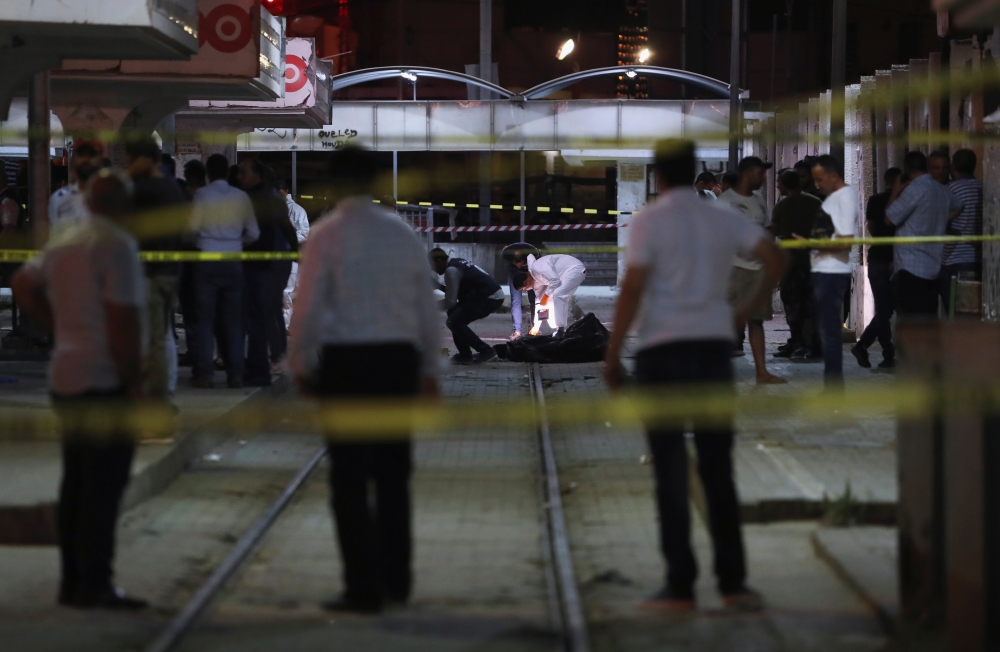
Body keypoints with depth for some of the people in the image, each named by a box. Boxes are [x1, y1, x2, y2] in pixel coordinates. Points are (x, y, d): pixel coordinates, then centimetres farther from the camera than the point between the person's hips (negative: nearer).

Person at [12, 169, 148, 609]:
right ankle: (94, 585, -6)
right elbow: (122, 317, -19)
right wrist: (133, 380, -14)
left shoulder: (62, 242, 13)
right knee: (103, 486, -6)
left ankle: (73, 582, 17)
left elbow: (24, 285, 24)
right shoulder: (116, 244, -14)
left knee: (76, 484, 13)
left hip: (65, 376, 9)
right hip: (106, 381, -9)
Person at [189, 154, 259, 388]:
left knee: (205, 318, 1)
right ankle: (235, 374, 5)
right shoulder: (241, 197, 5)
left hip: (208, 261, -2)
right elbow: (253, 233, 5)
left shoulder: (202, 194, -4)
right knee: (233, 319, 7)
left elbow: (193, 226, -7)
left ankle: (204, 373, -3)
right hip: (233, 262, 2)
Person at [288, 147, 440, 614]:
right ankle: (397, 581, 20)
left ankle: (364, 588, 0)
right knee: (394, 475, 14)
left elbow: (308, 308, -8)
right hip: (398, 359, 4)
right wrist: (429, 369, 18)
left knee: (350, 479, 0)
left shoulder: (326, 235, -7)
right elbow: (427, 308, 9)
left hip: (345, 362, -4)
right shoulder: (403, 234, 5)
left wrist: (301, 365, 5)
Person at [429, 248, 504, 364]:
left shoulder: (451, 271, -13)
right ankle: (465, 355, 17)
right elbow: (456, 292, 26)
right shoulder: (457, 263, 17)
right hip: (492, 294, 10)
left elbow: (450, 302, -14)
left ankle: (486, 351, -10)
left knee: (454, 322, -12)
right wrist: (439, 286, 16)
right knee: (454, 313, 16)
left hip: (490, 298, -10)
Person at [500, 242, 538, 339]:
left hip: (531, 270, 0)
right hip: (514, 272, 0)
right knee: (515, 300, -10)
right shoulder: (506, 253, -34)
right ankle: (517, 330, -11)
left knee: (533, 299, -5)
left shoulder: (533, 253, -38)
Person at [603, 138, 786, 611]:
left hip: (661, 350, -3)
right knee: (718, 471, 8)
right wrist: (750, 309, 7)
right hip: (714, 345, 3)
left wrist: (612, 354, -7)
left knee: (671, 472, 1)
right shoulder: (723, 220, 8)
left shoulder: (648, 221, -4)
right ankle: (732, 581, 6)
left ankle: (680, 585, 0)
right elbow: (775, 257, -4)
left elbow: (631, 290, -11)